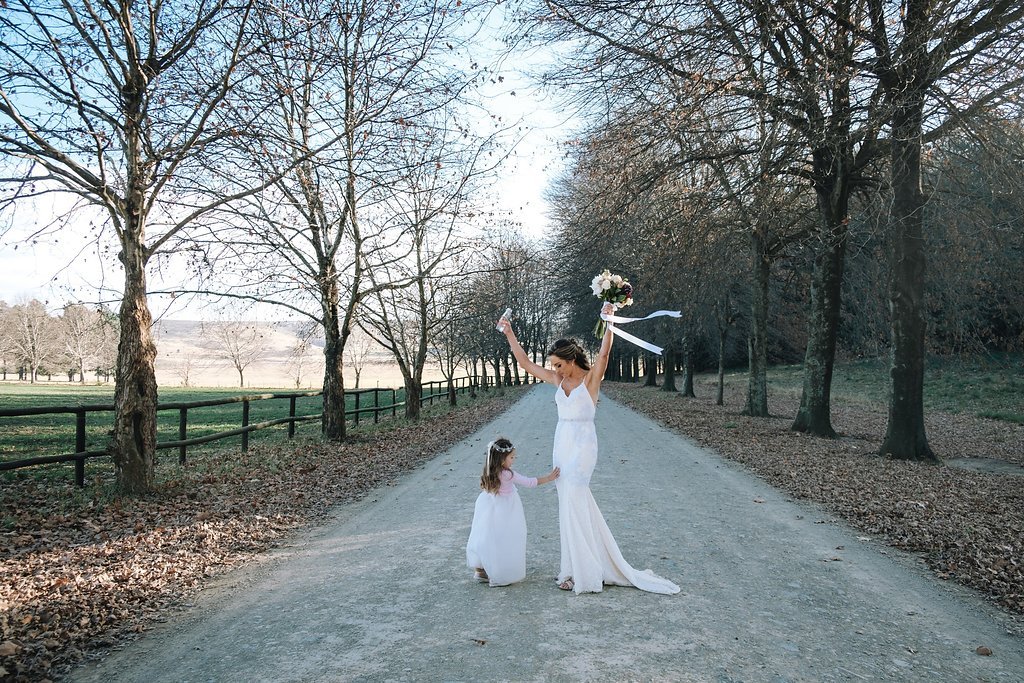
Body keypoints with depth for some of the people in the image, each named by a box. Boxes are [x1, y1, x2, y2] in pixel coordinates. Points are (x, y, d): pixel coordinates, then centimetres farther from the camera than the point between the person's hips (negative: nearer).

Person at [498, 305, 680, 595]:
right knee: (574, 504, 10)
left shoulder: (591, 378, -7)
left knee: (572, 505, -8)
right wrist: (509, 334, 10)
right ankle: (586, 567, 23)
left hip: (582, 445, -7)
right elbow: (526, 363, 13)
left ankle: (581, 573, 2)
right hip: (561, 444, 7)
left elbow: (604, 352, -24)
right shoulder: (558, 380, 9)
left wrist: (608, 321, -33)